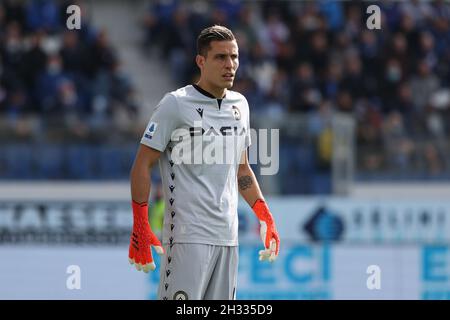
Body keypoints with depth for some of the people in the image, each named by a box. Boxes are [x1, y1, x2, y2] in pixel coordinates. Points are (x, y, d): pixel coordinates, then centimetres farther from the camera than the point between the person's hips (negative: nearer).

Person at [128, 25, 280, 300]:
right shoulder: (176, 104, -5)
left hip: (228, 236, 7)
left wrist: (265, 216, 18)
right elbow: (143, 165, -5)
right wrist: (140, 227, -11)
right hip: (187, 236, -7)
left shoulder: (239, 104, 15)